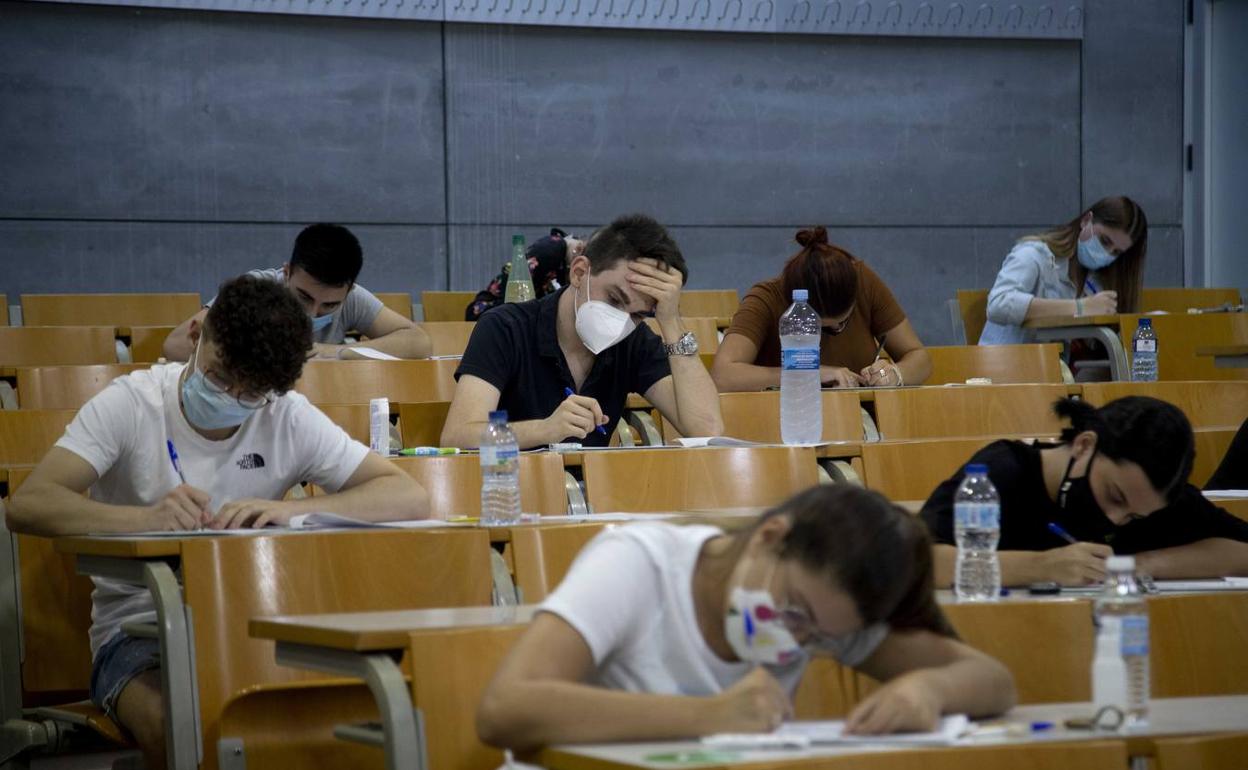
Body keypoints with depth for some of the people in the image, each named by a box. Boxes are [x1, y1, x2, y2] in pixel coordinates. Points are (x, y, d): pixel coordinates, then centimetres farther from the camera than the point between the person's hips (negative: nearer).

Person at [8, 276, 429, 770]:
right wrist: (147, 516, -33)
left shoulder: (289, 419, 0)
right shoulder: (130, 404, -6)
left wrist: (289, 509, -22)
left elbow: (411, 498, -6)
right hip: (138, 630, -2)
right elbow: (26, 507, -17)